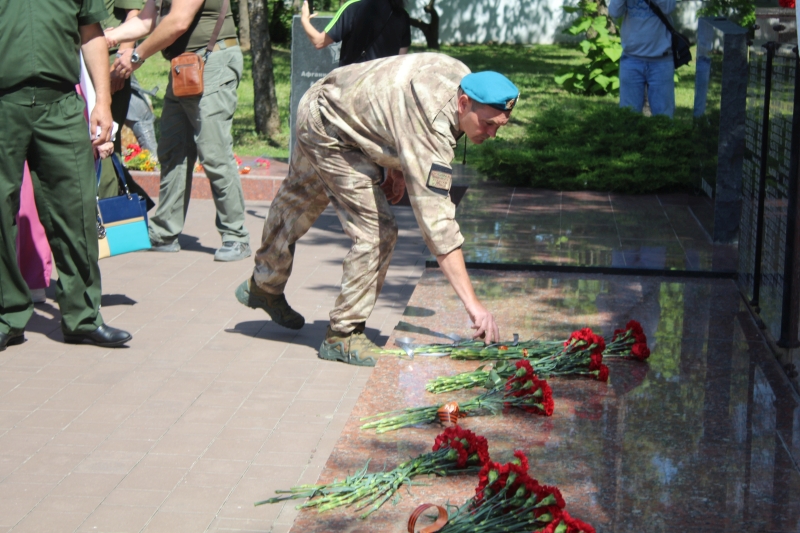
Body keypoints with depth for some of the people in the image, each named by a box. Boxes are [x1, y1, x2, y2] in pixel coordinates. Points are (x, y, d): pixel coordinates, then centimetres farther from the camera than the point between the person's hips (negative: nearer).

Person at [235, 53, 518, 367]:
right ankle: (342, 333, -1)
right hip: (329, 130, -9)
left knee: (298, 202, 29)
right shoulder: (431, 127, -41)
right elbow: (435, 220, -45)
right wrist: (472, 303, -47)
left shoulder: (464, 78, -15)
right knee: (376, 231, -16)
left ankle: (264, 286, 53)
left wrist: (396, 167, 2)